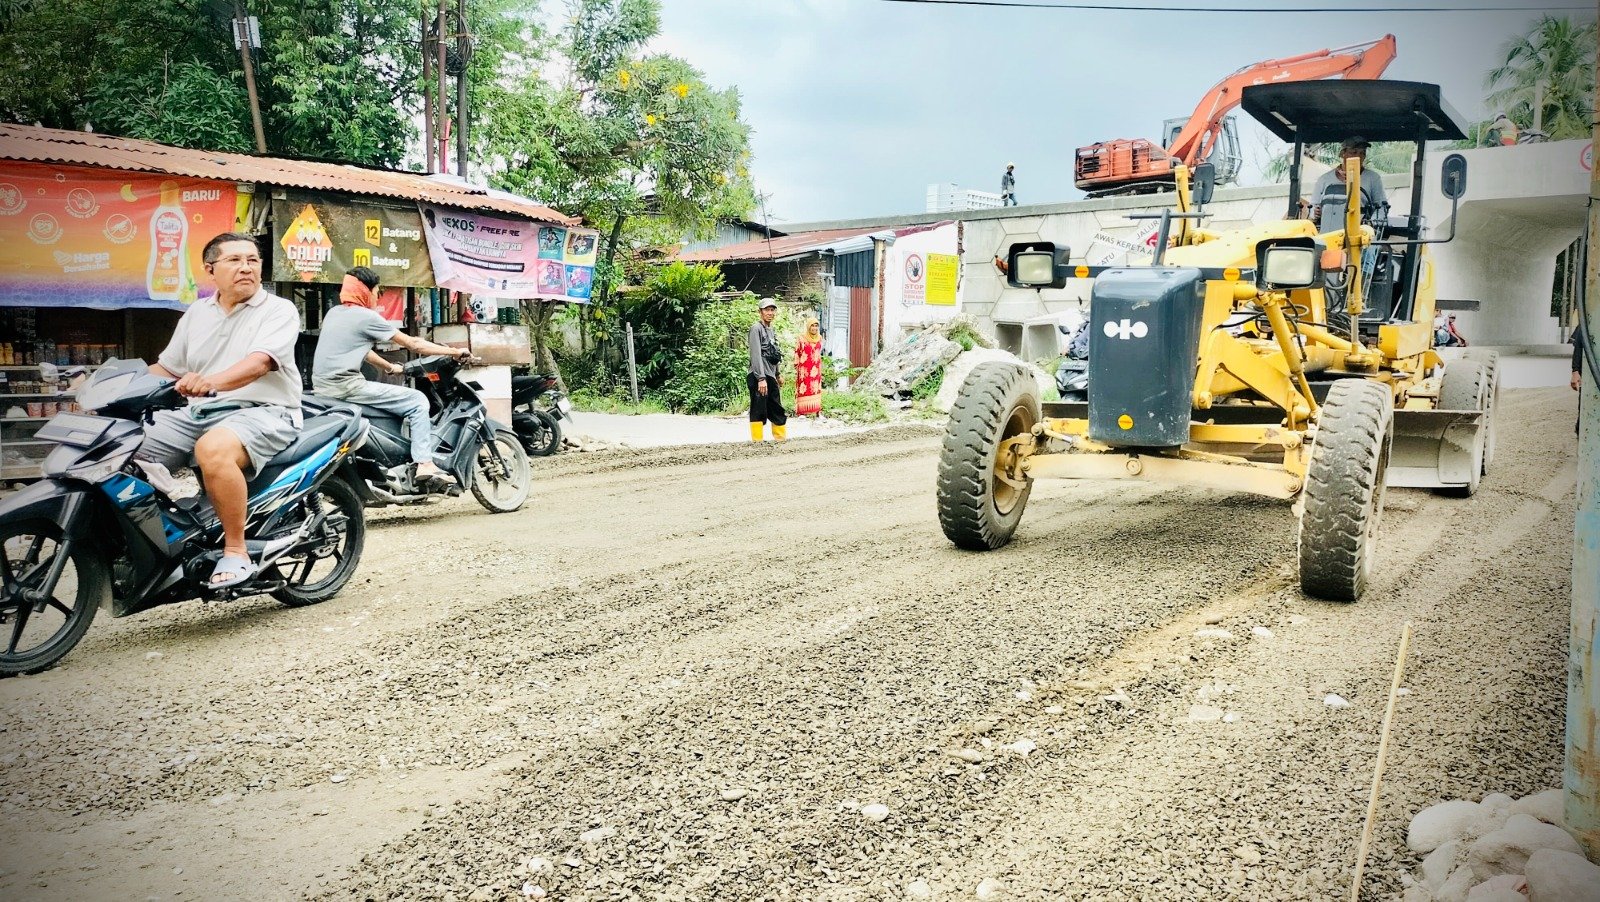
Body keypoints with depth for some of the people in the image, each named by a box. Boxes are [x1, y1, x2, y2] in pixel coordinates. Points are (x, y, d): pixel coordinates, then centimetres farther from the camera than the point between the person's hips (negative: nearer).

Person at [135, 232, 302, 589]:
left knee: (213, 449, -37)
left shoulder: (279, 311, -1)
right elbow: (167, 367, 23)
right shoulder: (196, 313, 19)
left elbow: (259, 362, -19)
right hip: (196, 413, 7)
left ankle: (237, 551, -24)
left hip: (262, 412, -7)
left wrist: (213, 381, -37)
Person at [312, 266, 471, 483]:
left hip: (322, 386, 9)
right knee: (417, 400, -6)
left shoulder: (334, 313, 17)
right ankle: (425, 463, -15)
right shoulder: (366, 316, -8)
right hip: (346, 386, -9)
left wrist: (390, 367, 38)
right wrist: (455, 352, 1)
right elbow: (412, 344, -5)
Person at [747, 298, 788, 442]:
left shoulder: (771, 330, 18)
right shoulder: (756, 328, -8)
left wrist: (777, 374, 23)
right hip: (759, 377, -8)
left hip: (771, 377, 8)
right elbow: (756, 355, -16)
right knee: (759, 411, -7)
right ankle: (757, 441, -5)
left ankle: (781, 438, 21)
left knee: (777, 410, 13)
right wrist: (761, 378, -22)